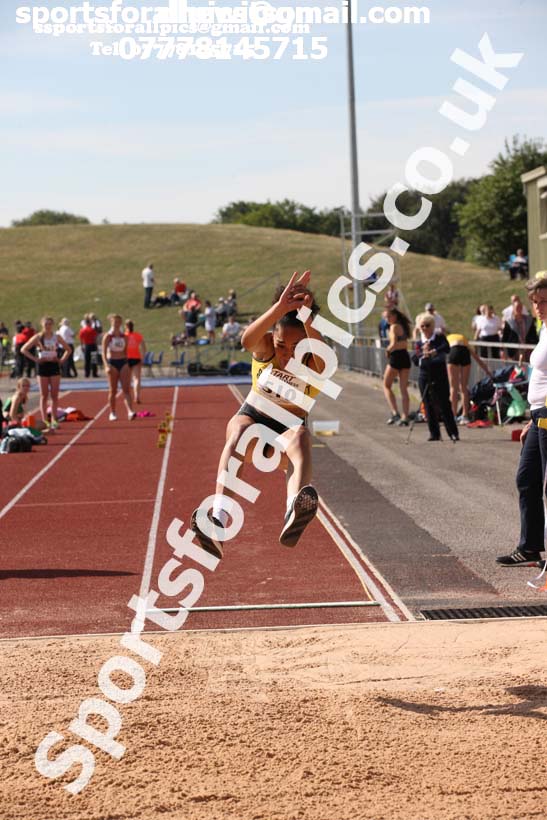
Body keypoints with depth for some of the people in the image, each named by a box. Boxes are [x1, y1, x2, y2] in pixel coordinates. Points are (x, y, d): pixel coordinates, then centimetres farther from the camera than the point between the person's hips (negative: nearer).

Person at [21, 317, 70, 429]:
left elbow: (68, 350, 13)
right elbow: (24, 349, -2)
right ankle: (44, 420, 2)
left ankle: (54, 419, 4)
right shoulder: (38, 337, -1)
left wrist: (62, 360, -1)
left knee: (54, 395, 0)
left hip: (54, 366, 1)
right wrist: (35, 359, -8)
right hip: (42, 366, -1)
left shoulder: (57, 337, 4)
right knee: (44, 395, 1)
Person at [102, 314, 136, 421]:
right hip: (112, 363, -3)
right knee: (113, 390, 3)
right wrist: (106, 365, -20)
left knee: (126, 389, -9)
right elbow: (104, 353, -7)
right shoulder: (108, 336, -3)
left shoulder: (124, 337, 9)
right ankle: (112, 413, 14)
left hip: (123, 362, 3)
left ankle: (130, 412, -21)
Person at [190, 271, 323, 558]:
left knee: (300, 436, -39)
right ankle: (218, 520, -59)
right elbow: (248, 340, -44)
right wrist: (281, 308, -61)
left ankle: (293, 518, -72)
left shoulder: (313, 363, -20)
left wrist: (307, 319, -65)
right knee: (239, 431, -37)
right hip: (253, 415, 1)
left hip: (289, 426, -1)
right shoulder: (265, 347, -18)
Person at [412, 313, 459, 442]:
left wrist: (434, 351, -34)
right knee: (429, 406, 3)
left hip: (440, 376, -3)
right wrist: (422, 353, -22)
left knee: (444, 404, -5)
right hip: (425, 377, 3)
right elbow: (414, 360, -3)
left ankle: (453, 432, 1)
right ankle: (434, 433, 11)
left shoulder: (440, 338, 1)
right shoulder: (419, 343, 9)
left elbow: (446, 348, -19)